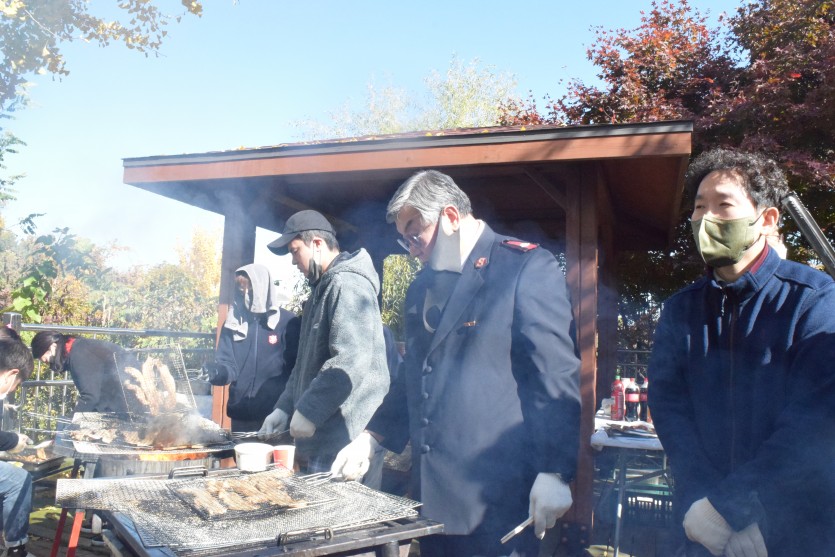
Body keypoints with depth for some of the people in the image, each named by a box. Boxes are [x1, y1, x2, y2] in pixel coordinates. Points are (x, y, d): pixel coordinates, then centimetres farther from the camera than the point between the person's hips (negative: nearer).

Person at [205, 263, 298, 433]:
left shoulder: (287, 321, -3)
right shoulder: (232, 323, 8)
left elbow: (296, 369, -5)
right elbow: (228, 366, 2)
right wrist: (213, 371, -19)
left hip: (276, 415, -3)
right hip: (240, 415, 4)